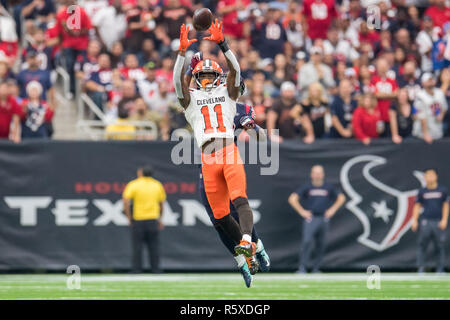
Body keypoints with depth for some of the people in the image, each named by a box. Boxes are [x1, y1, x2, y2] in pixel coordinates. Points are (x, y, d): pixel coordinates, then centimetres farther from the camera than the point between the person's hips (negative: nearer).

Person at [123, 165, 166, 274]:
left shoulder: (133, 185, -4)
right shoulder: (158, 185, 5)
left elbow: (126, 201, -14)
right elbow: (161, 203, 12)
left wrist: (129, 217, -5)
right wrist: (160, 219, 21)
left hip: (138, 220, -2)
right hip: (153, 220, 2)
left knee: (137, 248, 3)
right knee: (154, 248, 6)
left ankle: (136, 270, 3)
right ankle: (156, 270, 7)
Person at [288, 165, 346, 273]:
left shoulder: (329, 188, 10)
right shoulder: (306, 187, 2)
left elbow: (341, 197, 19)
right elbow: (292, 199, -1)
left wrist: (333, 209, 7)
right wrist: (302, 211, -7)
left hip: (324, 219, 3)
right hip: (310, 219, -3)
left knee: (321, 245, 3)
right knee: (307, 241, -18)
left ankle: (316, 268, 14)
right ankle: (302, 267, -18)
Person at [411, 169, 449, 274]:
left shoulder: (443, 190, 7)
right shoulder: (422, 191, 9)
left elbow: (446, 206, 7)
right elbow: (417, 206, 11)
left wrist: (444, 220, -3)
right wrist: (414, 220, 2)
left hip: (438, 222, -1)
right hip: (425, 221, 1)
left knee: (440, 246, -1)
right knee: (422, 245, -3)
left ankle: (440, 269, 5)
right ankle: (421, 268, 1)